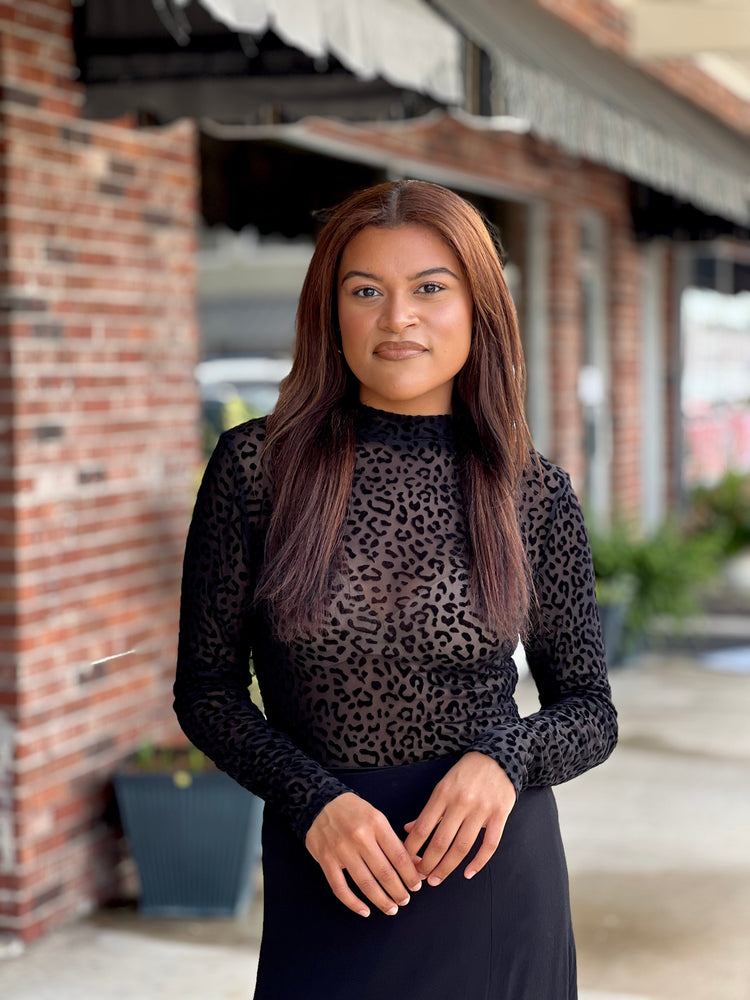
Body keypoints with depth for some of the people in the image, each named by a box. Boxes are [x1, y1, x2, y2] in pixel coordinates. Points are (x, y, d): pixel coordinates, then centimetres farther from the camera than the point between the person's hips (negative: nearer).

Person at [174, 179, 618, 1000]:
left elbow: (591, 709, 4)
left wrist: (507, 757, -16)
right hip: (327, 886, -1)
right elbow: (206, 688, -1)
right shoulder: (258, 464, -7)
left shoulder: (533, 492, -4)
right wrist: (311, 800, -15)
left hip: (494, 868, 1)